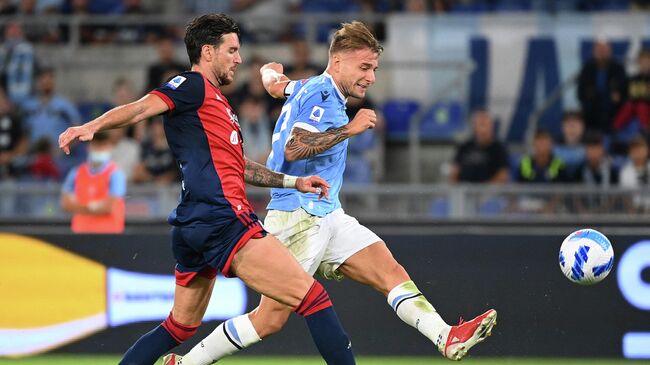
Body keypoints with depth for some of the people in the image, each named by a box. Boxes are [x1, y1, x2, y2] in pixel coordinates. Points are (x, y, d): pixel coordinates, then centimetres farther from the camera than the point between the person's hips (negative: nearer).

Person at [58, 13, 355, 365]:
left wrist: (293, 182, 34)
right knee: (312, 296, -11)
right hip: (223, 218, -11)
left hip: (194, 228, 11)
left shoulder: (214, 101, 27)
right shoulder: (193, 85, -1)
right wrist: (93, 126, -34)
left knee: (180, 327, 19)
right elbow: (140, 109, -16)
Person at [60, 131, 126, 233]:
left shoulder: (115, 174, -5)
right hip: (81, 231, 4)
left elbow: (109, 207, -12)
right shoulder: (77, 173, 10)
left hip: (108, 232, -4)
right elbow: (66, 203, 3)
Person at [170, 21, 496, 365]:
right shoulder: (322, 94, -12)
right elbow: (293, 149, -25)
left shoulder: (306, 89, 17)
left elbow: (272, 75, 32)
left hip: (326, 216, 10)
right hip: (299, 216, -10)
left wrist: (273, 75, 48)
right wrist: (349, 129, -23)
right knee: (269, 320, -10)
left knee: (391, 272, -8)